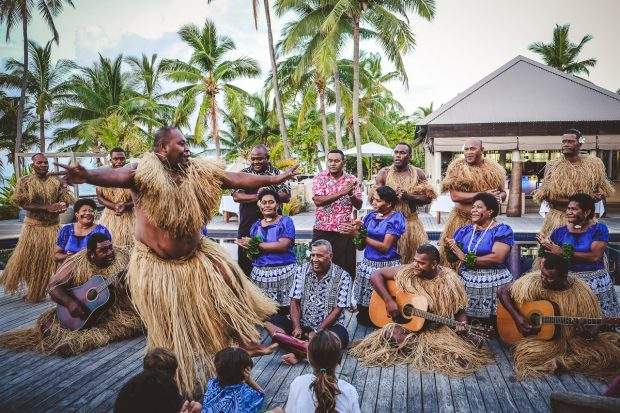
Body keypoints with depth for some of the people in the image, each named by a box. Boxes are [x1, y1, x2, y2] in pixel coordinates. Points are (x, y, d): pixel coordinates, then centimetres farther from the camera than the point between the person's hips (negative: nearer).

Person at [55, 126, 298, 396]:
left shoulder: (198, 171, -1)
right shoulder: (145, 171, -19)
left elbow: (235, 178, 2)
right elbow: (117, 175, -38)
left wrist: (274, 179, 3)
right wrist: (88, 176, -60)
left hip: (195, 254, 5)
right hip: (156, 263, -5)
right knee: (169, 326, 2)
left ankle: (246, 341, 17)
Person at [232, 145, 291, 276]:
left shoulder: (276, 173, 6)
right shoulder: (244, 173, 8)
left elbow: (286, 196, -5)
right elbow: (236, 196, -5)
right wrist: (258, 196, -15)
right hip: (247, 225, 1)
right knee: (245, 262, 5)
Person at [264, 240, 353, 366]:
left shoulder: (343, 277, -6)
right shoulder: (303, 271, 3)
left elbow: (337, 310, -10)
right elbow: (295, 302, 0)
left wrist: (317, 332, -17)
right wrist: (297, 327, -14)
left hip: (329, 325, -3)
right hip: (302, 323, 3)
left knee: (339, 338, -36)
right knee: (271, 323, -18)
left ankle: (299, 353, -39)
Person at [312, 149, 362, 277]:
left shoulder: (352, 180, 5)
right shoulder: (320, 177, 0)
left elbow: (359, 205, 1)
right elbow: (317, 200, -15)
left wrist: (351, 194, -19)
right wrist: (341, 193, -19)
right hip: (322, 230, -1)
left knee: (346, 268, 3)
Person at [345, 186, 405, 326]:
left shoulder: (396, 219, -8)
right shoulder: (371, 216, 9)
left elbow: (385, 246, -14)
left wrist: (360, 235, -14)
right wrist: (357, 229, -7)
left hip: (386, 266, -5)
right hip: (367, 263, 5)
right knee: (363, 302, 4)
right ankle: (364, 321, 24)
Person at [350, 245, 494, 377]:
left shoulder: (449, 280, -10)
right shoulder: (406, 272, -10)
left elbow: (460, 310, -1)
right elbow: (376, 275, -9)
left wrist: (462, 325, -23)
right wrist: (389, 300, -19)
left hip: (437, 330, 0)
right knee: (392, 334, -31)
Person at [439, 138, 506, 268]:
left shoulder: (494, 168, 7)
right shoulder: (457, 166, -4)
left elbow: (503, 193, 16)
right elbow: (455, 196, -13)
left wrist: (499, 196, -9)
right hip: (462, 220, -3)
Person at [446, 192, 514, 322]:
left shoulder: (502, 230, -2)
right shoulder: (464, 231, 12)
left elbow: (497, 257, -17)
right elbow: (452, 258, 9)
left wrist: (468, 259, -15)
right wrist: (452, 248, -13)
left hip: (494, 284, -3)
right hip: (466, 282, 4)